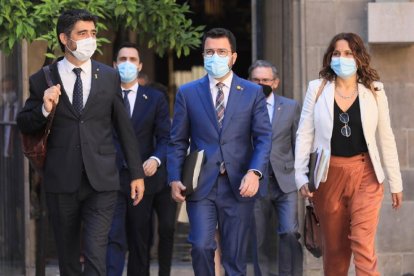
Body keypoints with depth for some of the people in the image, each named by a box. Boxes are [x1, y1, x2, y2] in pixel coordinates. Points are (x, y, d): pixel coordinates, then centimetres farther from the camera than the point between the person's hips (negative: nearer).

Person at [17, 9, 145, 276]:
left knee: (96, 253, -12)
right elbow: (24, 125, 8)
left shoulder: (110, 77, 6)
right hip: (61, 182, 1)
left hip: (101, 181, -1)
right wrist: (44, 109, -13)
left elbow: (125, 128, 11)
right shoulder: (43, 80, 2)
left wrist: (137, 173, 10)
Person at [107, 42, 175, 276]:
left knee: (140, 242, 8)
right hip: (111, 179, -1)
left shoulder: (155, 98, 7)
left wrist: (156, 159, -18)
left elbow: (164, 138, 1)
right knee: (114, 238, -9)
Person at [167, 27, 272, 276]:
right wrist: (175, 178, -3)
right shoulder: (187, 93, 8)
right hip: (200, 186, 0)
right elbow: (178, 141, 9)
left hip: (239, 186, 0)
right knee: (201, 246, -14)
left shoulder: (253, 92, 6)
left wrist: (255, 172, -16)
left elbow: (263, 138, 1)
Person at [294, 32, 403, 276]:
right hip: (329, 174, 1)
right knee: (334, 247, 10)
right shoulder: (317, 89, 3)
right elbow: (304, 134, 1)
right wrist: (301, 175, -8)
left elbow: (386, 139, 6)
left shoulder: (374, 91, 3)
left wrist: (395, 182, 7)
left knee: (363, 246, -12)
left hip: (365, 174, -1)